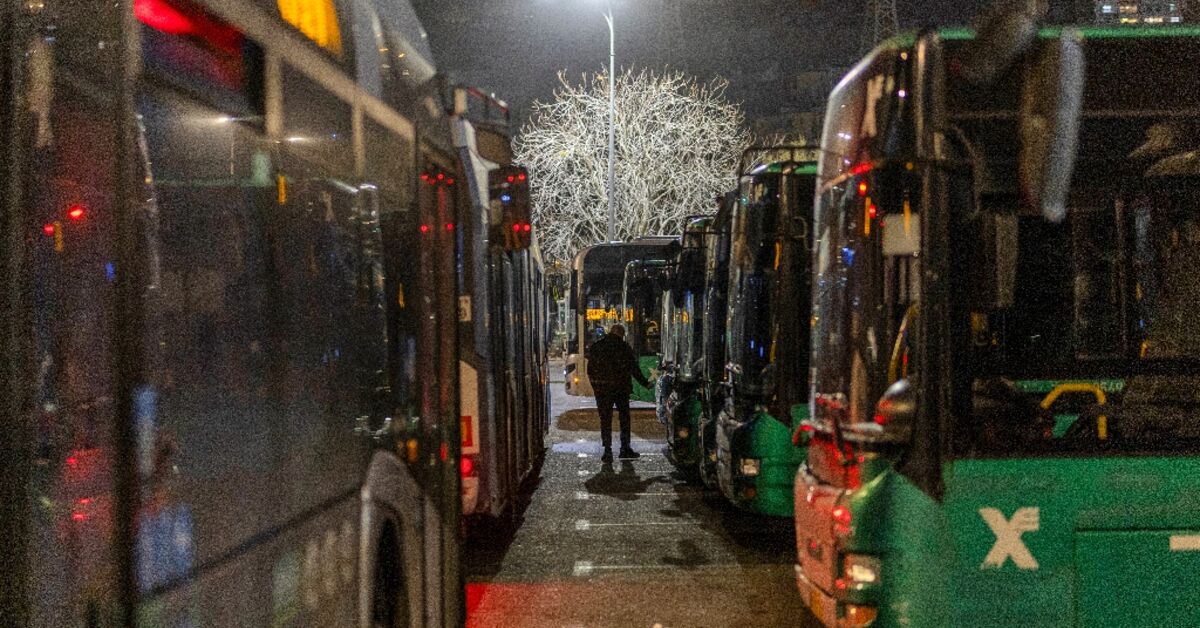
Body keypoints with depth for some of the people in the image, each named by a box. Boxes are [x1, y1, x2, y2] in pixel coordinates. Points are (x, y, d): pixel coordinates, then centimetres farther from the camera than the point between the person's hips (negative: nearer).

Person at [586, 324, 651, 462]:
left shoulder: (595, 347, 0)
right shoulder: (624, 347, -5)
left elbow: (590, 370, 3)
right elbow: (634, 369, -3)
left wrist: (595, 385, 14)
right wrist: (645, 383, 7)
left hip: (602, 389, 1)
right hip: (621, 388, -1)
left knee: (605, 419, 4)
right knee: (624, 418, 13)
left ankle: (607, 451, -2)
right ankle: (625, 448, 14)